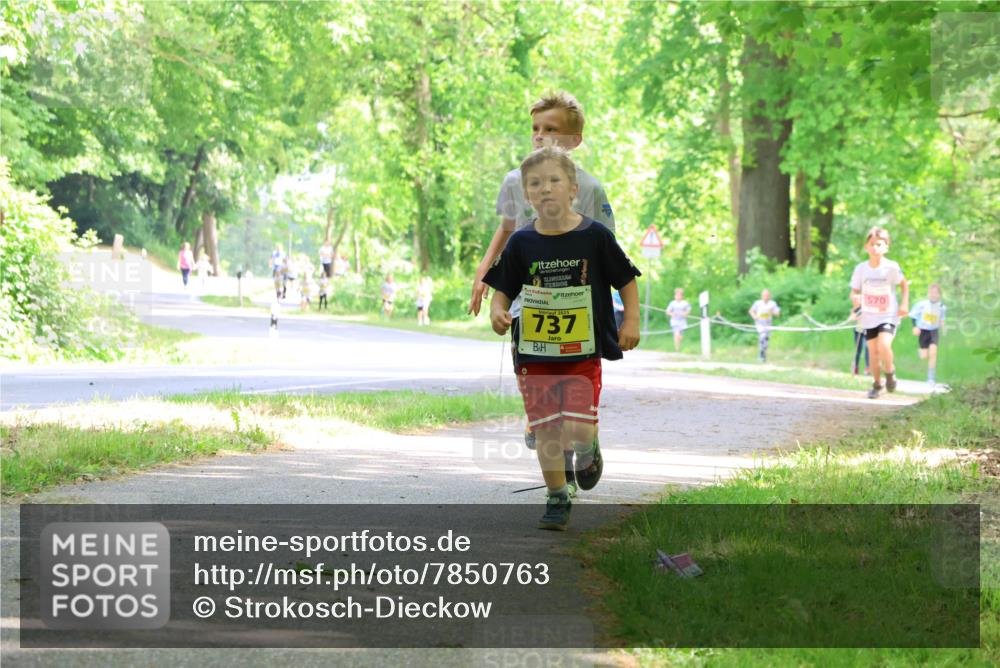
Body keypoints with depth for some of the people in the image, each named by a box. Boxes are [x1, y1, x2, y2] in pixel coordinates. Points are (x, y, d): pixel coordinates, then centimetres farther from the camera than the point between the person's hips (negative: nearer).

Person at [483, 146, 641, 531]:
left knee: (579, 430, -10)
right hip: (534, 354, 2)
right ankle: (557, 499, 20)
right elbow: (502, 289, 6)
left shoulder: (594, 236, -5)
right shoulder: (521, 243, -1)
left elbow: (626, 280, 4)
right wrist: (498, 312, -14)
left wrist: (631, 322, -4)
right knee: (545, 428, 3)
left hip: (583, 352, -2)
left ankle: (588, 452, 26)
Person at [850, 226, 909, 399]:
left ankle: (890, 372, 4)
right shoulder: (861, 268, -4)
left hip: (888, 315, -3)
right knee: (873, 351, 6)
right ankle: (877, 384, 24)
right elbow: (854, 291, 5)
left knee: (883, 345, -23)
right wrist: (855, 298, -18)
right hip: (869, 317, 3)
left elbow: (904, 284, 5)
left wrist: (905, 303, -5)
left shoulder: (892, 267, -11)